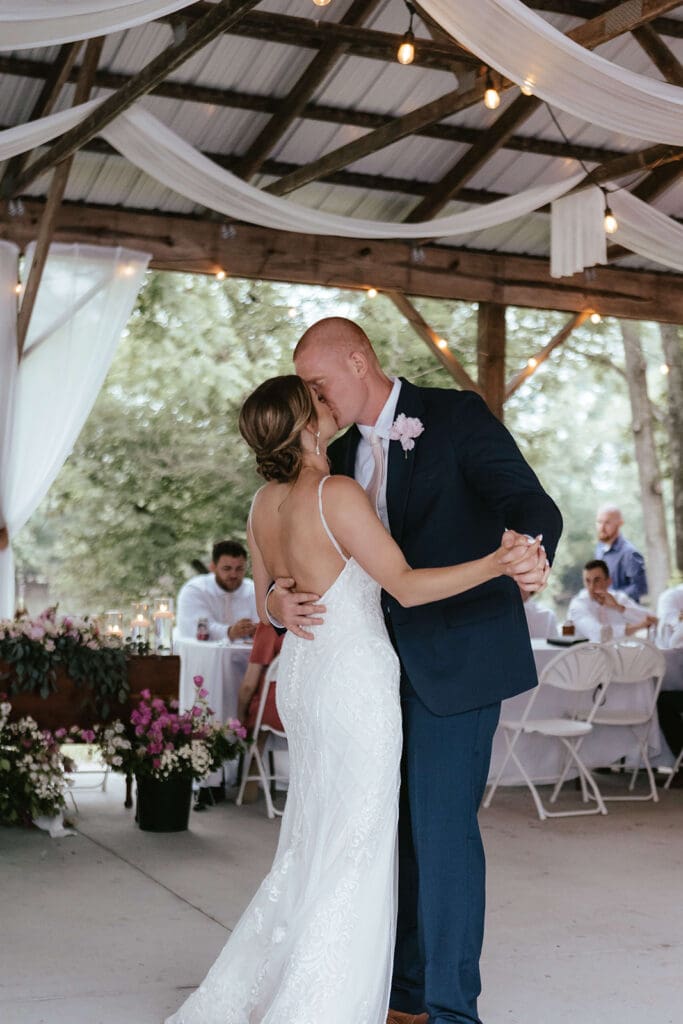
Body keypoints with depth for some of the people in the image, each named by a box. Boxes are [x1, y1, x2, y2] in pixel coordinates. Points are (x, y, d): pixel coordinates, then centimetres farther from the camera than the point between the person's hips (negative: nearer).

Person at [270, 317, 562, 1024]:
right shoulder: (343, 456, 12)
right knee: (401, 824, 12)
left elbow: (532, 505, -17)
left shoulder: (457, 416, -7)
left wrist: (531, 555, -40)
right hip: (389, 663, 7)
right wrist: (279, 599, -12)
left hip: (458, 657, -7)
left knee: (443, 821, -6)